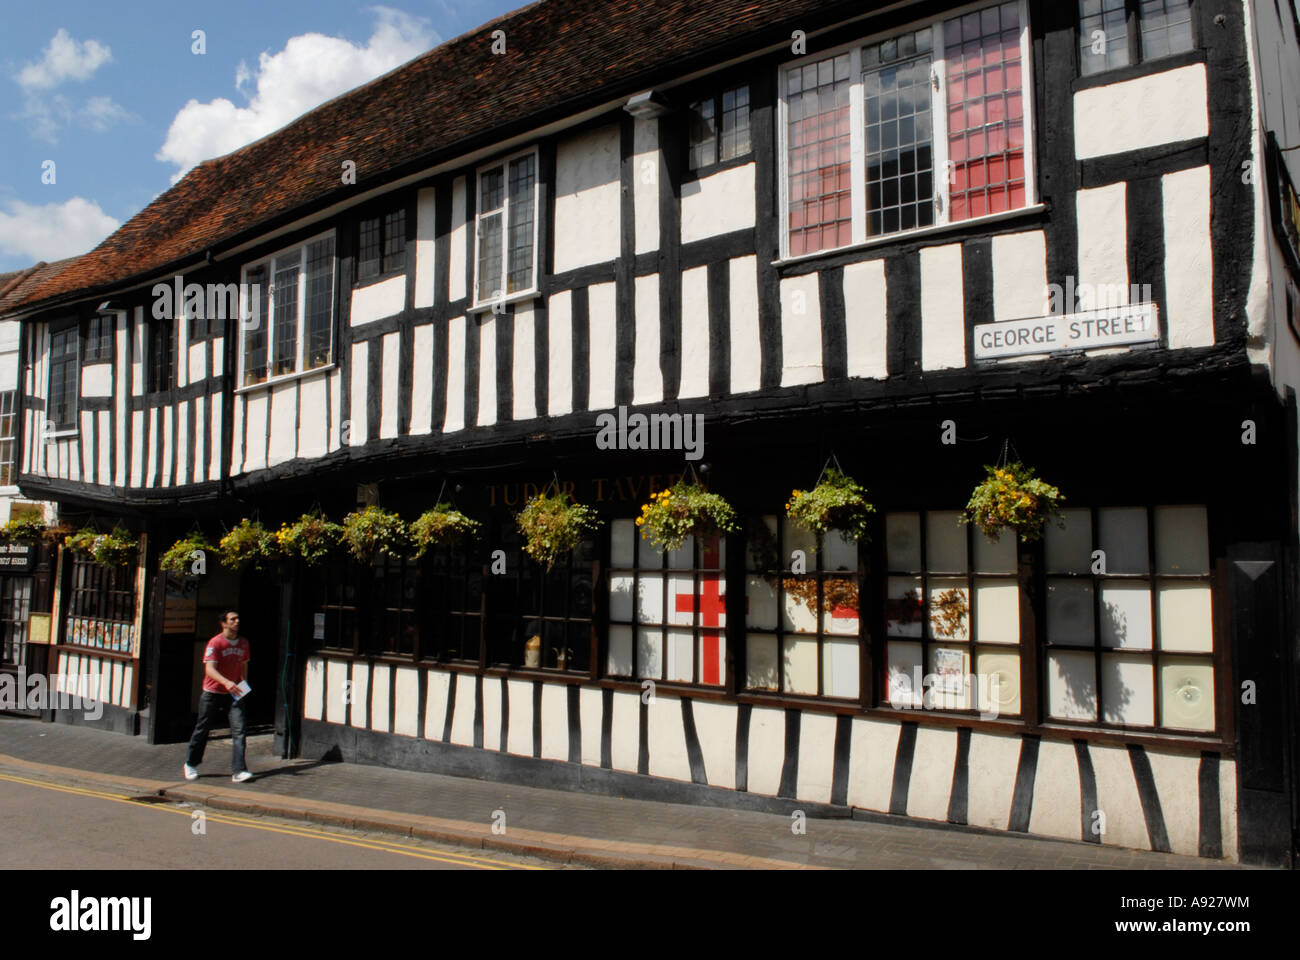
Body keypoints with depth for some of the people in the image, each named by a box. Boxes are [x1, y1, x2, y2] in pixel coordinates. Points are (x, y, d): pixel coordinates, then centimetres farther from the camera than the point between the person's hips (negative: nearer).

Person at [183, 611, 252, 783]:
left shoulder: (244, 643, 5)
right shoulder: (215, 643, -12)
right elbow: (209, 669, -22)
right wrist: (226, 682, -37)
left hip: (234, 693, 3)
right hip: (213, 692, -3)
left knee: (238, 729, -11)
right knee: (202, 729, 10)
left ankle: (238, 771, -12)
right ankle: (191, 764, 32)